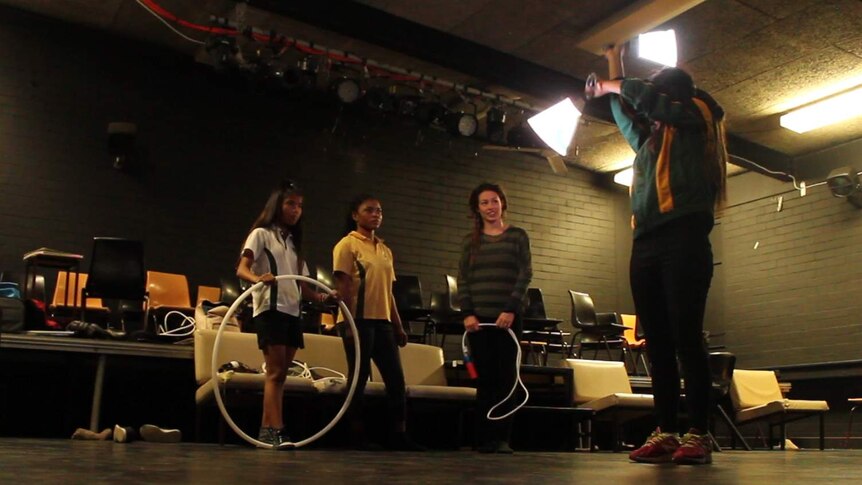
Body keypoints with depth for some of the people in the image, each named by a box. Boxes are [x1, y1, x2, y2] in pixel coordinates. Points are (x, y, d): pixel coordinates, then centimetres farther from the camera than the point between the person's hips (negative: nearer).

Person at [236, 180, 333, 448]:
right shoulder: (261, 234, 3)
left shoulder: (294, 242, 22)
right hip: (270, 309, -7)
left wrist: (321, 297, -2)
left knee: (279, 374, 6)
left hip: (292, 312, 7)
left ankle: (266, 430, 9)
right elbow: (242, 269, -11)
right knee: (275, 372, -14)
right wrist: (258, 279, -33)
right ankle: (276, 431, -18)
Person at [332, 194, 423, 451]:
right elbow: (343, 287, -8)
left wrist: (398, 326, 15)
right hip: (359, 320, -7)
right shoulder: (348, 244, -1)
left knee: (396, 379, 4)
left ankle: (399, 436, 9)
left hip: (382, 322, 7)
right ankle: (358, 437, 7)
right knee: (359, 379, -1)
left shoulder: (385, 250, 18)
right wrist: (348, 323, -16)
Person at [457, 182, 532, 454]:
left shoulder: (517, 236, 8)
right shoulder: (471, 241, 13)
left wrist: (511, 309, -11)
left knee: (506, 378, -3)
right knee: (485, 379, 1)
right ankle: (486, 438, 4)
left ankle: (503, 438, 0)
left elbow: (525, 275, 0)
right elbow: (463, 279, 7)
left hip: (508, 317, -1)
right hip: (479, 318, 1)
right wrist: (467, 313, -7)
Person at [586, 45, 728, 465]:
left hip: (683, 239, -6)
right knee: (658, 344, 0)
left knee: (686, 338, -12)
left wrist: (612, 86, 19)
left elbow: (644, 95, 2)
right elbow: (628, 114, 47)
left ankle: (698, 435, -11)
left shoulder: (695, 117, 12)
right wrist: (613, 84, 52)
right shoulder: (651, 139, 28)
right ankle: (665, 433, 0)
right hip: (645, 245, 7)